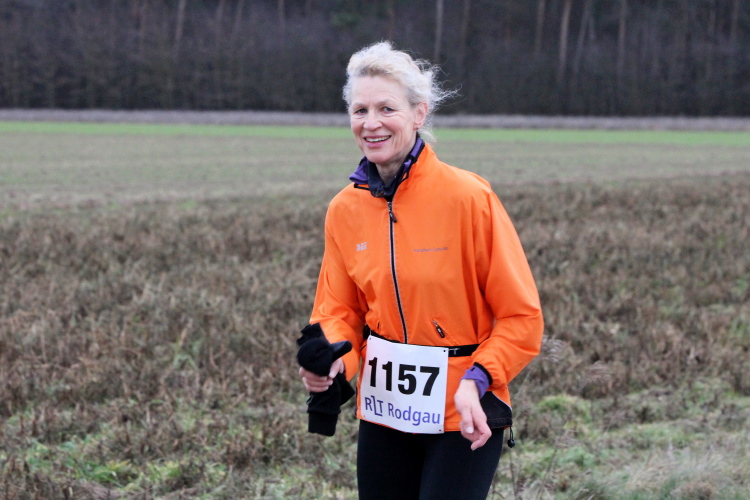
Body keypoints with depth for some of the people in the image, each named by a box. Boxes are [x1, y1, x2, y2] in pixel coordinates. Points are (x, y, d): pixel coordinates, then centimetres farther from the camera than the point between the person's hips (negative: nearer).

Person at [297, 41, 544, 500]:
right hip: (383, 409, 5)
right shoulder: (346, 209, 1)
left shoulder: (469, 197, -13)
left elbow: (521, 314, -10)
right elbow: (340, 310, 9)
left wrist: (477, 380, -23)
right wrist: (331, 361, -12)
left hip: (464, 417, -4)